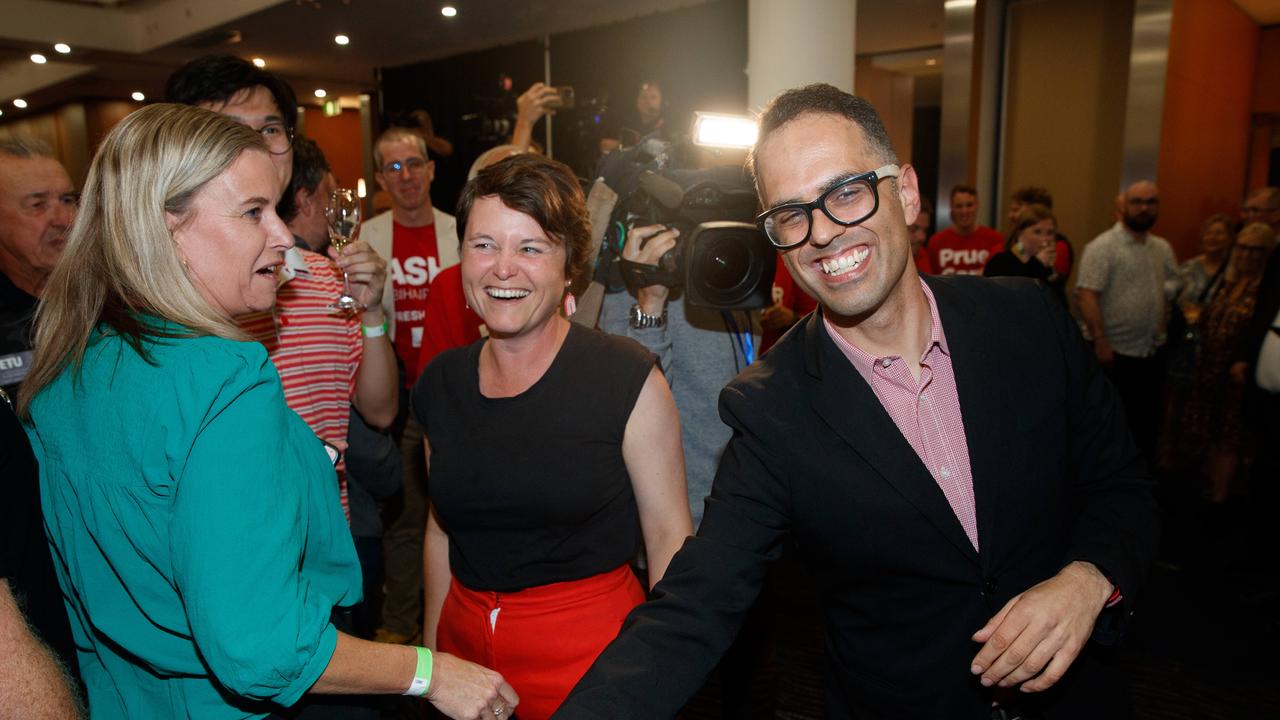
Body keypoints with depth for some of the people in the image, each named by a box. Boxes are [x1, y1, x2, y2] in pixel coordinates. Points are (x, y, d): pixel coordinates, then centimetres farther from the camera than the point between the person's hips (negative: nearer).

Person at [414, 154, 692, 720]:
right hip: (465, 648, 5)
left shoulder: (628, 379, -14)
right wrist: (429, 650, 14)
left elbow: (669, 536, -10)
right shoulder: (440, 382, 1)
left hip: (590, 652, -4)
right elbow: (441, 527, 12)